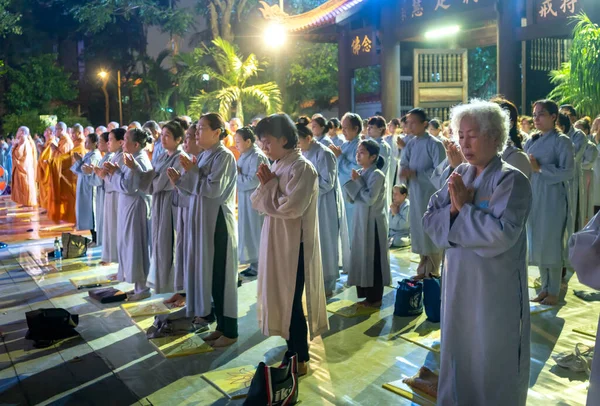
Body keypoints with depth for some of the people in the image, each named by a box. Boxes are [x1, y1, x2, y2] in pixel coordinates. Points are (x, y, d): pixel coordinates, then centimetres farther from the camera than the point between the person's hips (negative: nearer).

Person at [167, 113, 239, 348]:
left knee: (221, 276, -2)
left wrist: (192, 171, -13)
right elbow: (197, 190, 15)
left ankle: (230, 331, 10)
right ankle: (221, 326, 24)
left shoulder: (224, 156, -12)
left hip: (218, 222, -9)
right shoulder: (204, 155, 13)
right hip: (203, 220, 9)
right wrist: (179, 180, 1)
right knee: (208, 273, 12)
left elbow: (213, 189, -22)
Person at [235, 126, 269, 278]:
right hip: (245, 199, 9)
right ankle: (254, 263, 22)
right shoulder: (245, 155, 12)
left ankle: (258, 265, 10)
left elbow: (253, 180, -22)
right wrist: (236, 172, -4)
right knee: (248, 231, 13)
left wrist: (237, 174, -12)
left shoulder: (257, 156, -16)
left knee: (255, 231, -1)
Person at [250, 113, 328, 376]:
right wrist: (265, 185, -8)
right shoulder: (278, 166, 11)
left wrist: (269, 184, -13)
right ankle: (291, 351, 31)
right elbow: (258, 203, 11)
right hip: (275, 241, 8)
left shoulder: (302, 168, -15)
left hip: (294, 244, -8)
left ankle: (300, 359, 17)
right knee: (280, 300, 15)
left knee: (292, 302, 1)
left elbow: (291, 207, -24)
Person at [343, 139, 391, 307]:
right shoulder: (360, 173, 8)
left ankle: (375, 298, 12)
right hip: (361, 220, 8)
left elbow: (370, 199, -24)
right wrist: (352, 182, -8)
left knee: (373, 258, 1)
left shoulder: (377, 174, -14)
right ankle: (366, 295, 24)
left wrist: (358, 181, -15)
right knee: (362, 257, 12)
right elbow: (351, 199, 7)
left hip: (373, 222, -8)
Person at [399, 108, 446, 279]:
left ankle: (433, 273, 14)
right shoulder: (410, 144, 8)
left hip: (431, 194, -6)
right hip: (415, 193, 6)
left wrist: (415, 173, -20)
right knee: (419, 231, 13)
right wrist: (404, 171, -17)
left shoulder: (435, 144, -11)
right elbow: (403, 166, 6)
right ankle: (424, 269, 26)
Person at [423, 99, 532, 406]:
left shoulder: (511, 180, -14)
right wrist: (453, 208, -17)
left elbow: (501, 234, -25)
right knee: (458, 352, 20)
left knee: (492, 361, 9)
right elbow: (429, 220, 2)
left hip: (495, 286, -6)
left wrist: (464, 206, -16)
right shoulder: (459, 174, 4)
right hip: (458, 280, 6)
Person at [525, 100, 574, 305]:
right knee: (538, 243, 10)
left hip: (553, 198, -6)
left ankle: (554, 291, 13)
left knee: (552, 243, 0)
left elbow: (568, 172, -13)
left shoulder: (561, 141, -6)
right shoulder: (531, 141, 11)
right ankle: (545, 287, 23)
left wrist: (540, 168, -18)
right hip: (533, 196, 6)